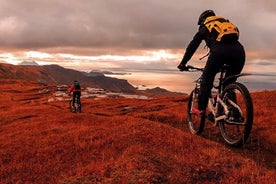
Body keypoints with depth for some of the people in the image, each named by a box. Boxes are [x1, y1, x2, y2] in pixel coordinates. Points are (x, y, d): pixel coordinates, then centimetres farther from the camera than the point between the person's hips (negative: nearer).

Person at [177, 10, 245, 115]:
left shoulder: (204, 28, 26)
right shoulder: (226, 22, 38)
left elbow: (192, 46, 25)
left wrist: (183, 63, 33)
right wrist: (222, 65, 50)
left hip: (220, 51, -4)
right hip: (239, 50, 4)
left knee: (206, 79, 14)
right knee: (229, 83, 20)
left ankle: (201, 108, 10)